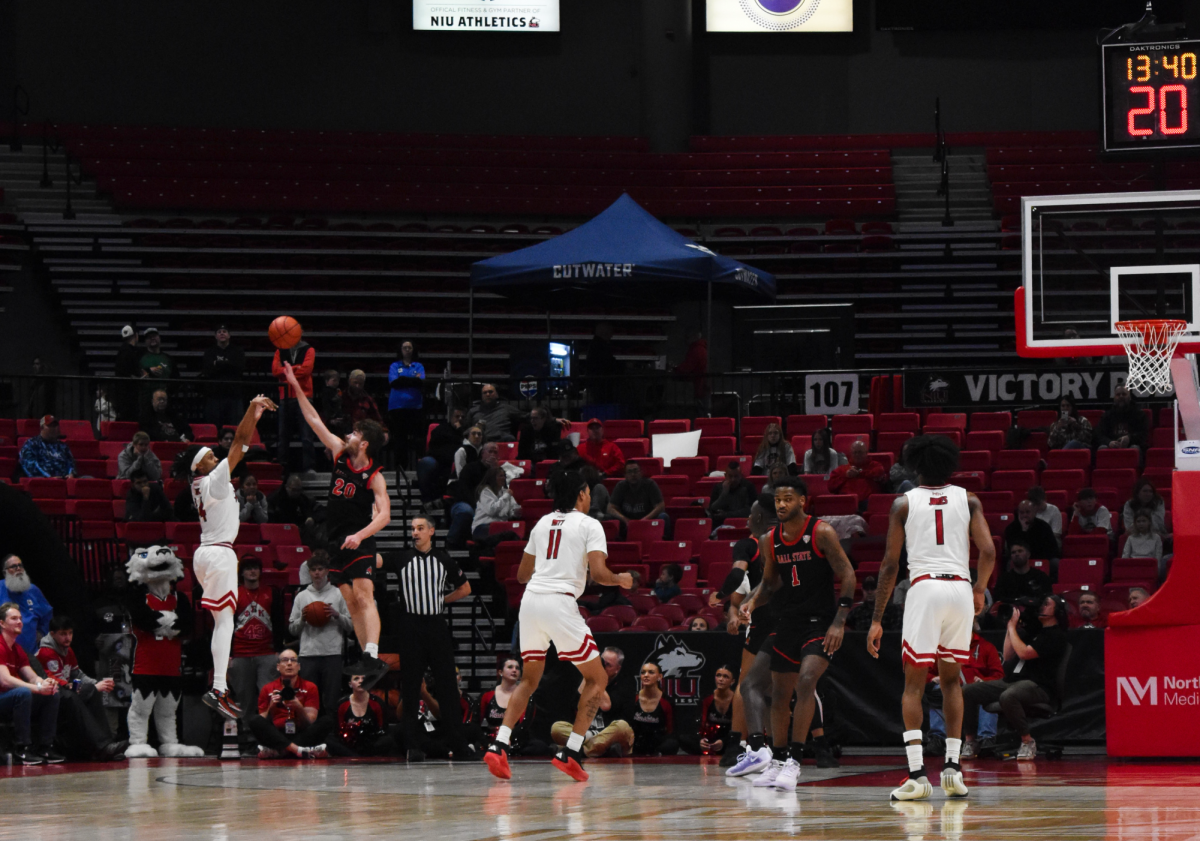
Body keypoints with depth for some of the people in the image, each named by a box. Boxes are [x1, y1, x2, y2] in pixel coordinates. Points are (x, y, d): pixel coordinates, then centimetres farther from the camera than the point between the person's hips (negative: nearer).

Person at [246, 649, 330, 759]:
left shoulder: (310, 687, 7)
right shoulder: (268, 689, 8)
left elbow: (310, 723, -2)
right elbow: (263, 724, 3)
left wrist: (299, 708, -21)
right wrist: (271, 708, -15)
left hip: (301, 736, 0)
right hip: (277, 736, 0)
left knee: (327, 721, -25)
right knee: (253, 720, -26)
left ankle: (277, 750, -34)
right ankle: (298, 750, -40)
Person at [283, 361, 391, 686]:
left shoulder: (375, 477, -11)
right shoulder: (340, 454, 6)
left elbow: (384, 515, -19)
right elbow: (315, 421, 11)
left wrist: (360, 535, -33)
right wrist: (297, 389, 10)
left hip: (360, 543, -7)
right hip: (336, 542, 7)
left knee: (364, 597, -18)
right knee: (351, 601, 6)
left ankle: (372, 658, -30)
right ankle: (368, 661, 9)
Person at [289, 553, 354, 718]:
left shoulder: (339, 594, 9)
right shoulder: (301, 596, 14)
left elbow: (351, 626, 8)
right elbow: (292, 630, 14)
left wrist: (337, 615, -8)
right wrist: (302, 620, -5)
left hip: (333, 654, -2)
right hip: (308, 655, 2)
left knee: (332, 702, -3)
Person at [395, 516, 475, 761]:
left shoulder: (443, 559, 9)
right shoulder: (402, 559, 4)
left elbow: (465, 588, 19)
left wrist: (441, 600, 10)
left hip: (437, 626, 1)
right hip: (411, 627, -1)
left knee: (447, 686, 2)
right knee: (411, 688, -1)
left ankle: (457, 744, 6)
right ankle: (412, 745, 2)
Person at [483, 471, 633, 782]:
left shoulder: (543, 523, 19)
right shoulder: (589, 525, 2)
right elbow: (599, 573, -9)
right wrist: (621, 580, 12)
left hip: (530, 600, 6)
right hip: (560, 603, -6)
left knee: (530, 680, 20)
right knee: (597, 678, 7)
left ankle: (499, 745, 2)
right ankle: (570, 752, -4)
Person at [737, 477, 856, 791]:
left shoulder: (821, 533, -12)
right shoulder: (770, 541, 4)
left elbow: (847, 576, -11)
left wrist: (839, 621, -18)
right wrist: (752, 601, -4)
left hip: (821, 622, -6)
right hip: (788, 621, 6)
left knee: (806, 680, -24)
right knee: (779, 694, 10)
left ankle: (794, 760, -24)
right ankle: (778, 761, 24)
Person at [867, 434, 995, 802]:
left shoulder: (904, 503, 7)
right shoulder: (968, 500, 11)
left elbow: (890, 564, 4)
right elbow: (988, 552, 1)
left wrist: (877, 620, 6)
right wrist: (980, 589, 21)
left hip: (924, 588, -2)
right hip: (960, 589, 2)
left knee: (914, 683, 2)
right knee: (951, 678, 19)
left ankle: (917, 773, -11)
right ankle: (953, 766, 13)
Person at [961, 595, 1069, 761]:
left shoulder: (1056, 635, -6)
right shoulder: (1033, 630, 22)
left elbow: (1024, 653, -16)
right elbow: (1008, 656, 19)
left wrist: (1012, 627, -5)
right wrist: (1011, 626, 13)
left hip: (1037, 685, -9)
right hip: (1011, 680, 9)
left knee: (1008, 696, -41)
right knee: (967, 691, -4)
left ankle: (1028, 742, -24)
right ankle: (970, 741, 0)